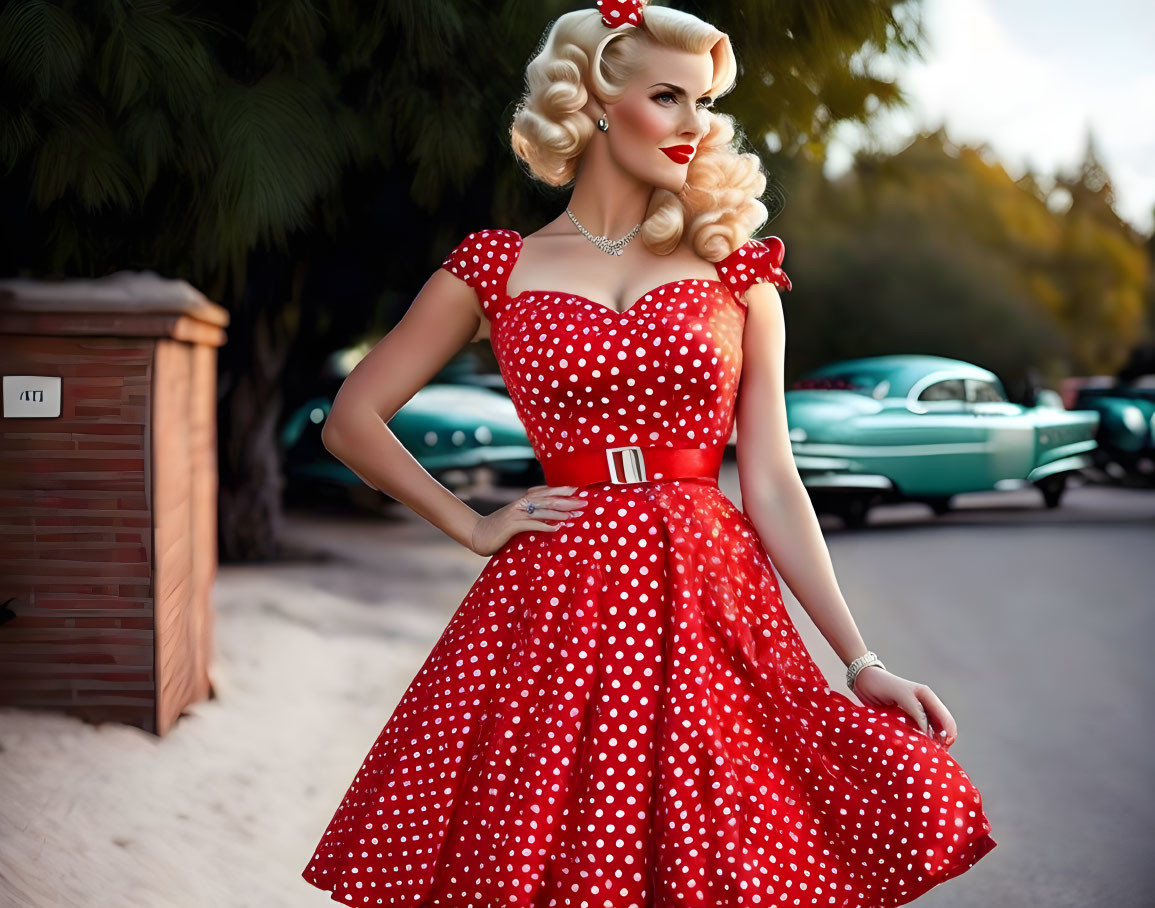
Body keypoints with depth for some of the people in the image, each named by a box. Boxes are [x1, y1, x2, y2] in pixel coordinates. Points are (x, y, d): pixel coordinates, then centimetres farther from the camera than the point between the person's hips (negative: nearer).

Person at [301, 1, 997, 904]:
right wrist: (473, 525, 3)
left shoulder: (735, 271, 9)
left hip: (709, 605, 1)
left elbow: (771, 483, 4)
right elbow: (353, 420, 10)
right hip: (555, 604, -1)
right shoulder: (498, 269, 7)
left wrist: (862, 661, -2)